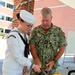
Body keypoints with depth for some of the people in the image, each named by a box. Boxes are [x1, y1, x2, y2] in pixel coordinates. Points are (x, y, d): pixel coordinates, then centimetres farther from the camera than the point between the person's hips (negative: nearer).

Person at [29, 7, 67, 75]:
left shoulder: (58, 31, -5)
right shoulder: (35, 30, -2)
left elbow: (62, 48, -1)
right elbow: (32, 46, -4)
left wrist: (54, 61, -9)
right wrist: (37, 60, -17)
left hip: (50, 66, -1)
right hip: (37, 65, 1)